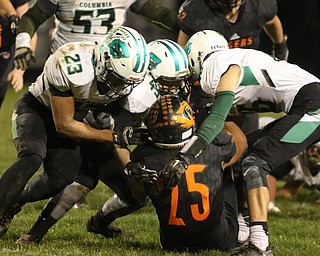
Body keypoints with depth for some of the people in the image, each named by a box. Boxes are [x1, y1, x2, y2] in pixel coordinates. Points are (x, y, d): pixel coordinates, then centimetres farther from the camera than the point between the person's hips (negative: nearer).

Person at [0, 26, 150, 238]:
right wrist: (113, 136, -29)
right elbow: (64, 125, -27)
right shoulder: (72, 66, -38)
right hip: (36, 108, -5)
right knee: (32, 157, -31)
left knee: (62, 177, -11)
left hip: (75, 116, 6)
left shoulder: (127, 80, -21)